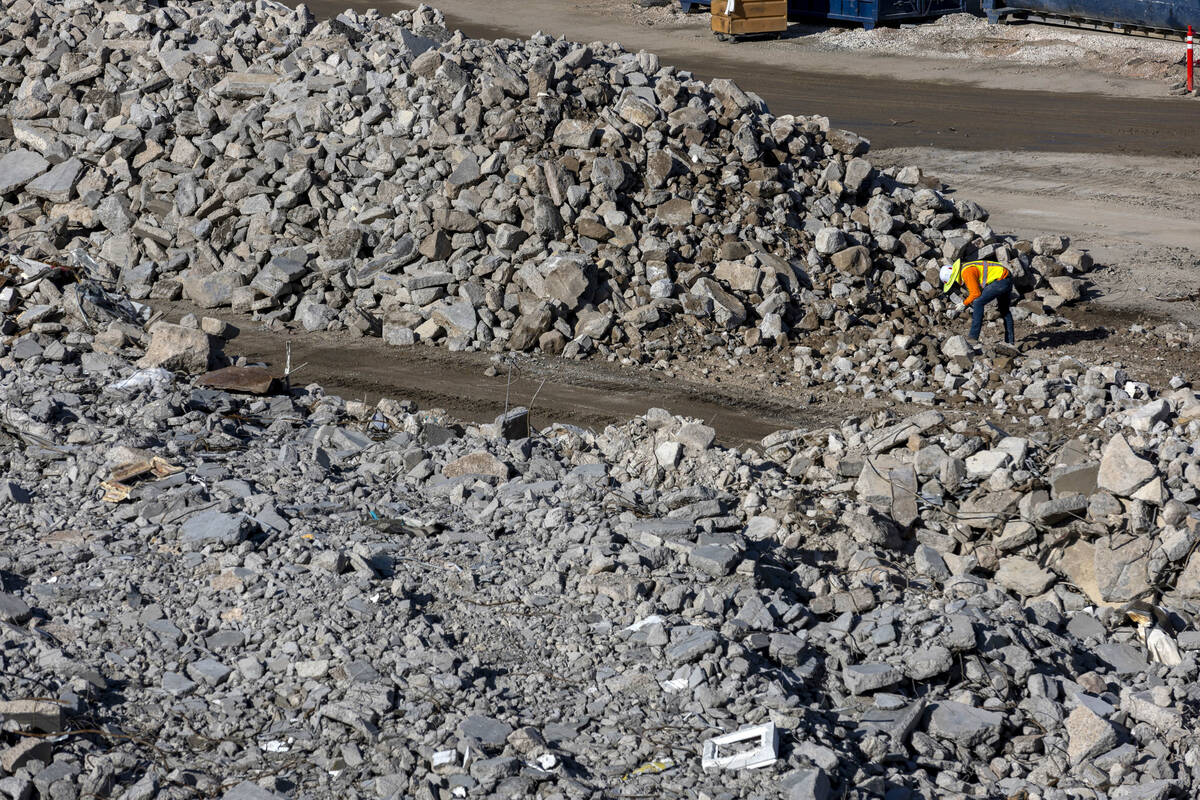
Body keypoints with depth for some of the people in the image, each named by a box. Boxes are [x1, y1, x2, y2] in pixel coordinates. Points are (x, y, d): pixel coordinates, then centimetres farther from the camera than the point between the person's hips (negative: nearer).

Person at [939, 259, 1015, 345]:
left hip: (1001, 279, -11)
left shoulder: (967, 273, -17)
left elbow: (976, 293, -20)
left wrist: (964, 304, -7)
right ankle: (1010, 340, 32)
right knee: (1004, 310, 23)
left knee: (978, 303, -13)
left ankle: (973, 337, -14)